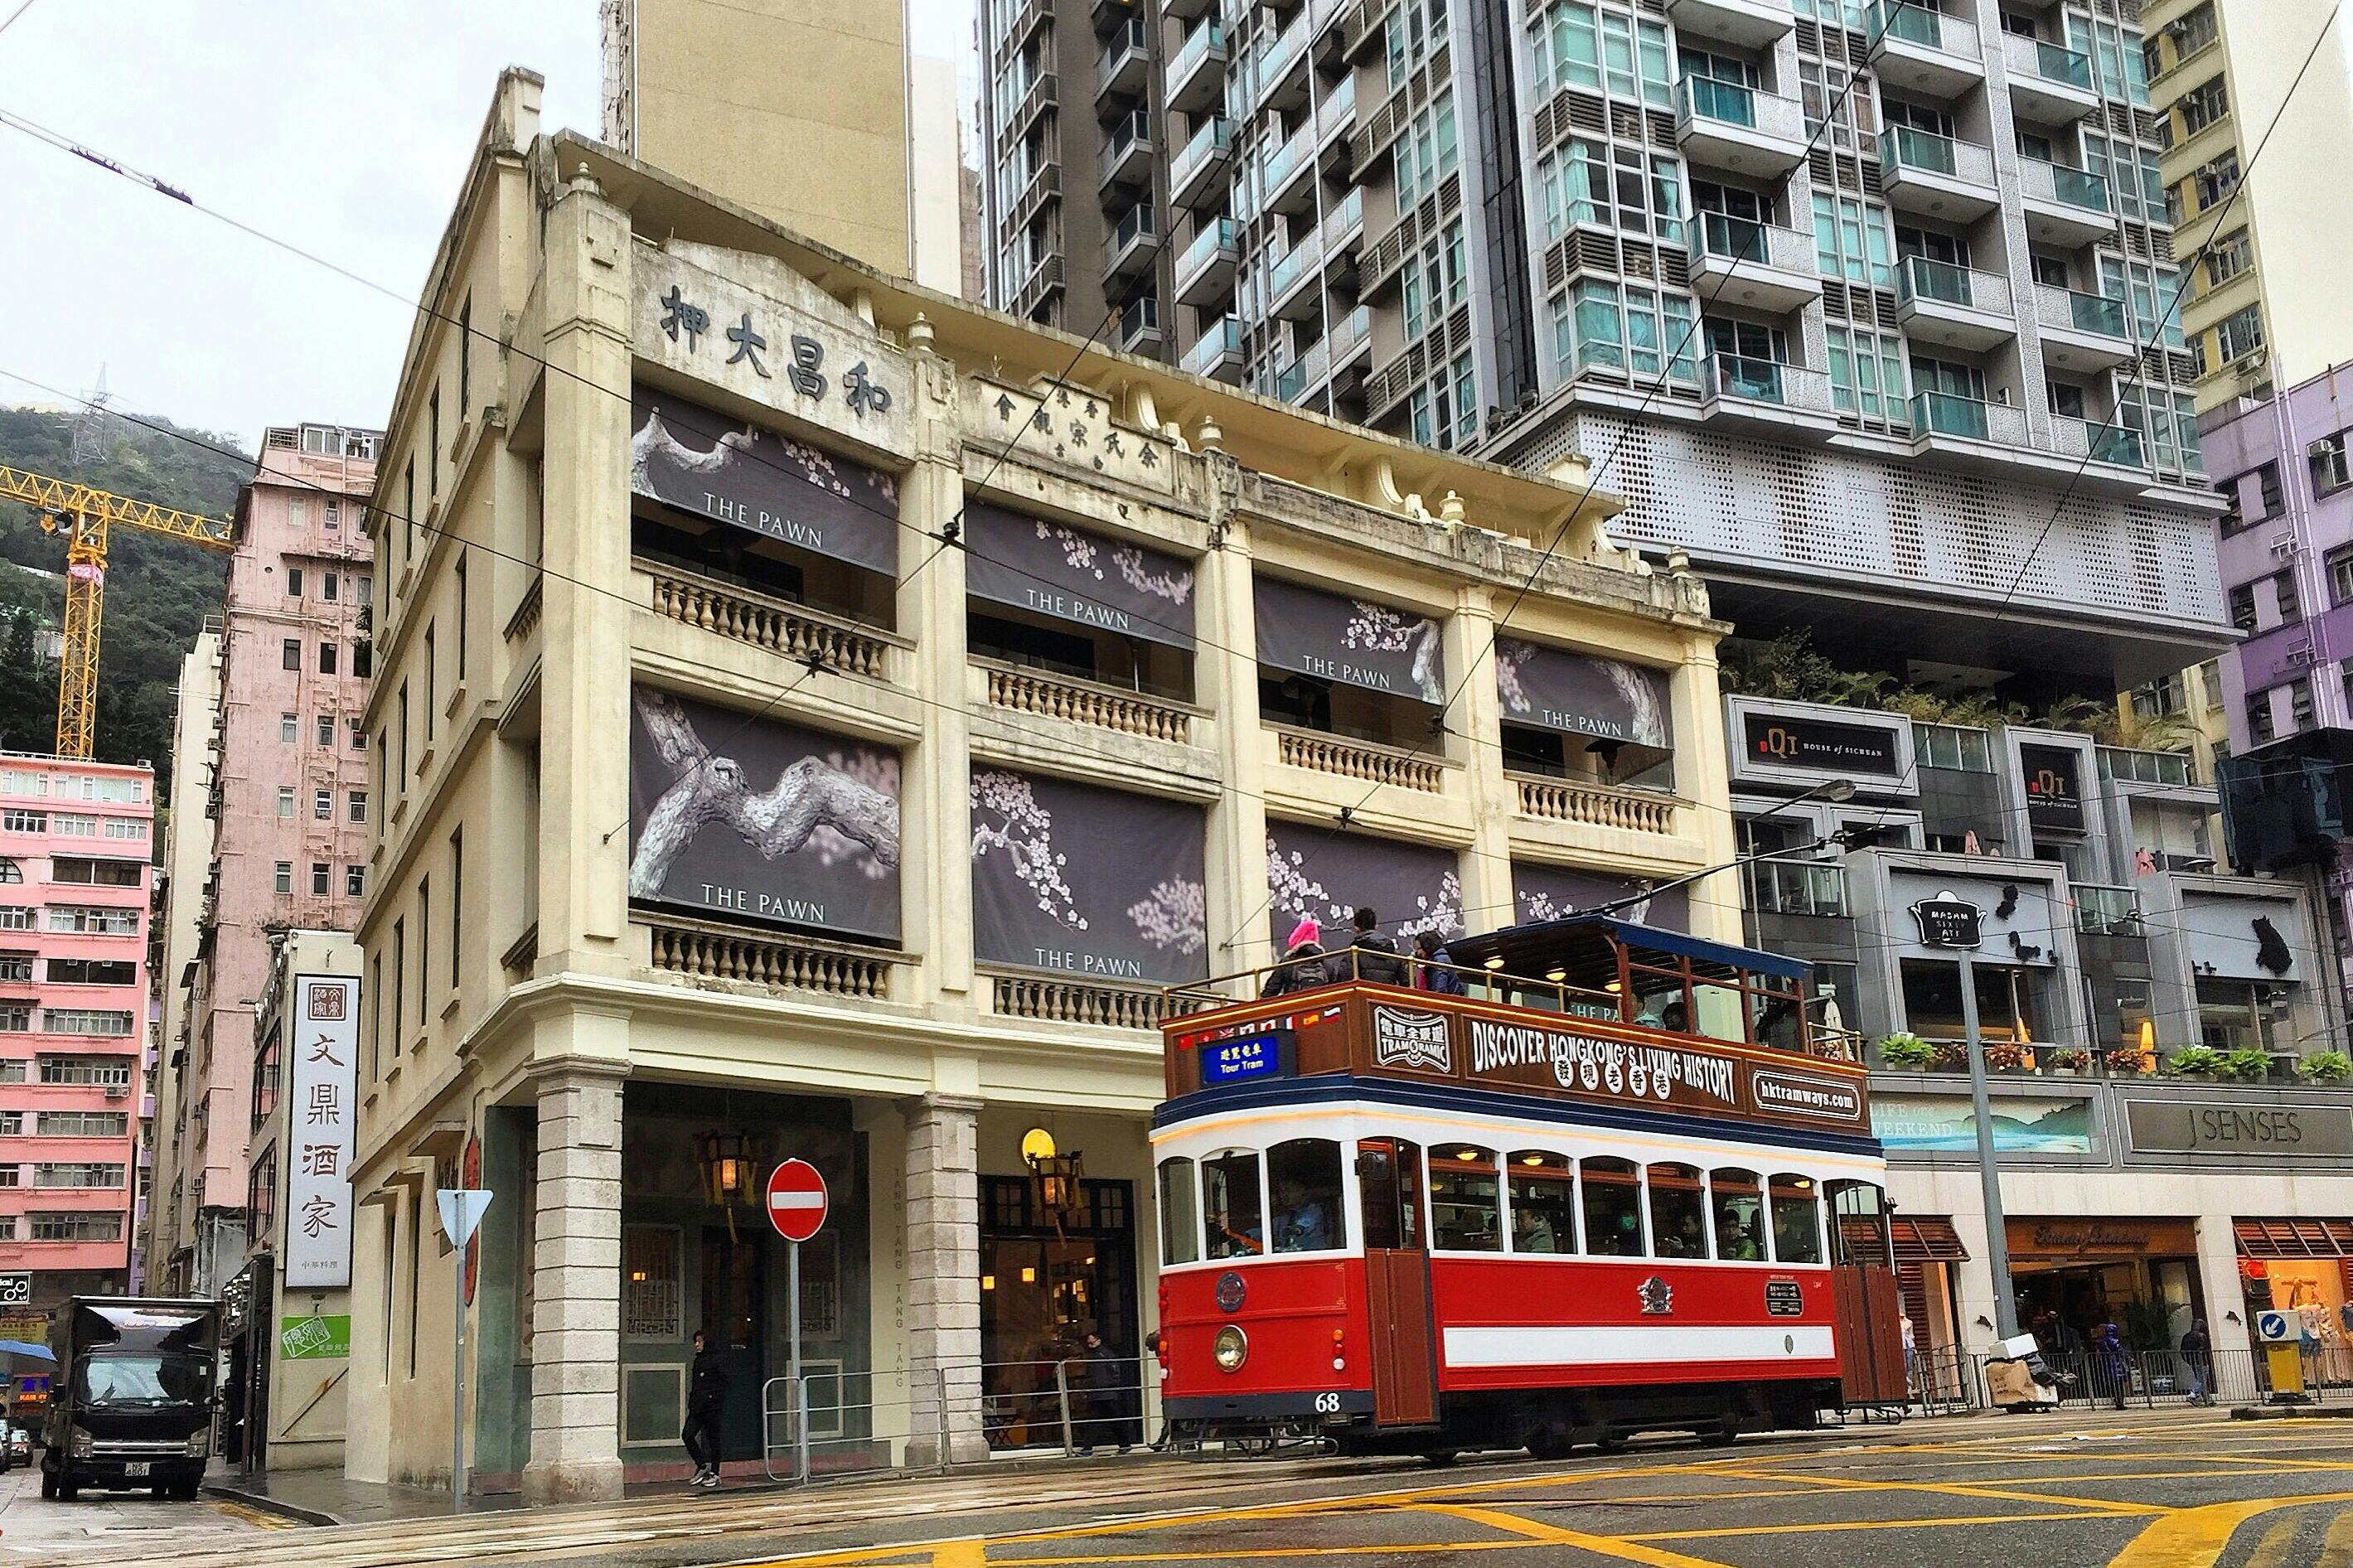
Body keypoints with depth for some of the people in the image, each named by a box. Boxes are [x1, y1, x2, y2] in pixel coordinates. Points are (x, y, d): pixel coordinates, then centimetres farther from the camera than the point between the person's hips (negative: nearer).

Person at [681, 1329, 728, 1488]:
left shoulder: (716, 1360, -7)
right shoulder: (698, 1360, 15)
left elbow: (724, 1381, -10)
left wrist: (712, 1397, -15)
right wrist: (692, 1401, 10)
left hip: (712, 1407, -8)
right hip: (698, 1407, 8)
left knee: (713, 1438, -1)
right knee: (687, 1435, -1)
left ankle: (714, 1474, 8)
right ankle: (702, 1466, 13)